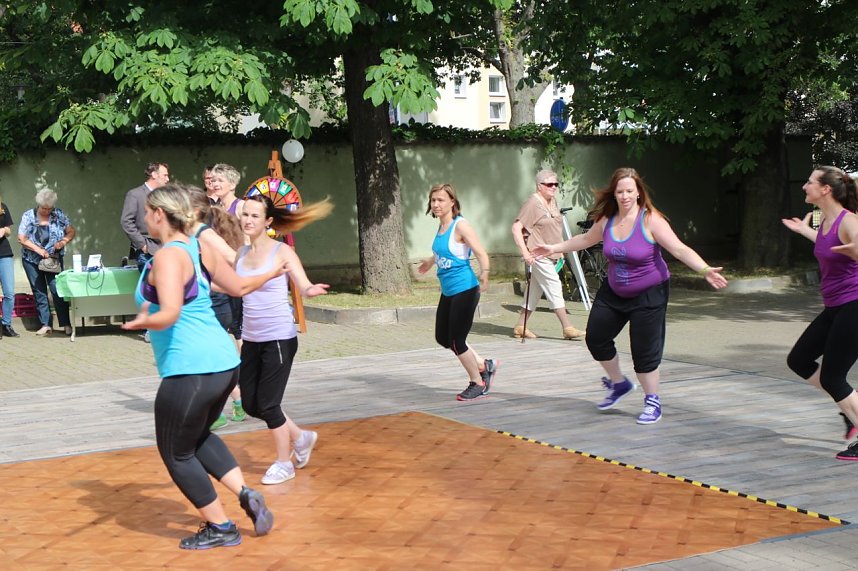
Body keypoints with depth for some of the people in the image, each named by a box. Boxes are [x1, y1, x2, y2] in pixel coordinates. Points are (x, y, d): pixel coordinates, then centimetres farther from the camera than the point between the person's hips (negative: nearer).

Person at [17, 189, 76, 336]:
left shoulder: (58, 215, -2)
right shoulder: (28, 216, -3)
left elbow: (71, 231, 5)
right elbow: (21, 238, -6)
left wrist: (63, 242, -15)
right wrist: (38, 249, -17)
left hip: (54, 259, -1)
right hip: (32, 261, 1)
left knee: (58, 290, -9)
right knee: (39, 292, 3)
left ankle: (66, 324, -6)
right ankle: (46, 325, 8)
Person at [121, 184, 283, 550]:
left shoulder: (167, 257, -16)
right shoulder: (200, 248, 8)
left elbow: (169, 314, -32)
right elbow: (239, 287, 20)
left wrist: (141, 322, -18)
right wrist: (273, 272, 35)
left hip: (190, 371, -9)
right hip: (224, 362, 9)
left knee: (176, 454, 10)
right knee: (198, 437, 30)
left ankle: (220, 529, 18)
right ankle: (246, 495, 16)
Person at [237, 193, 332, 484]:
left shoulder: (282, 252, -10)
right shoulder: (241, 254, 5)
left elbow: (304, 286, -18)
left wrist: (312, 290, -39)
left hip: (279, 338, -6)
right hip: (251, 340, 6)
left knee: (267, 404, -3)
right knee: (251, 404, 11)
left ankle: (284, 464, 18)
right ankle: (300, 437, 34)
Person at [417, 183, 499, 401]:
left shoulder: (460, 225, -17)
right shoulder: (441, 226, 7)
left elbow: (481, 254, -24)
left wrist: (484, 276, -40)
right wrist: (430, 261, 42)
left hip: (464, 291, -9)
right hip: (448, 292, 9)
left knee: (457, 341, -2)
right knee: (443, 338, 14)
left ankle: (478, 384, 17)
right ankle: (484, 366, 29)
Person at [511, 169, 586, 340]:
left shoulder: (553, 202, 13)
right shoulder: (533, 203, -13)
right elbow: (516, 228, -18)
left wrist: (560, 250, 21)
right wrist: (524, 252, -24)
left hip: (551, 255, 9)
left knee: (535, 290, 11)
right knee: (554, 287, -10)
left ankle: (520, 327, 18)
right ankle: (567, 328, -9)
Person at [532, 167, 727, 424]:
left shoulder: (650, 220, -21)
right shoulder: (606, 219, -3)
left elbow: (680, 249, -29)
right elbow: (586, 239, 18)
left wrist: (705, 270, -43)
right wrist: (554, 248, 23)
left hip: (648, 294, -6)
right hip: (613, 292, 6)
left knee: (645, 350, -5)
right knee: (596, 337, 8)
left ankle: (652, 402, 14)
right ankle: (618, 383, 31)